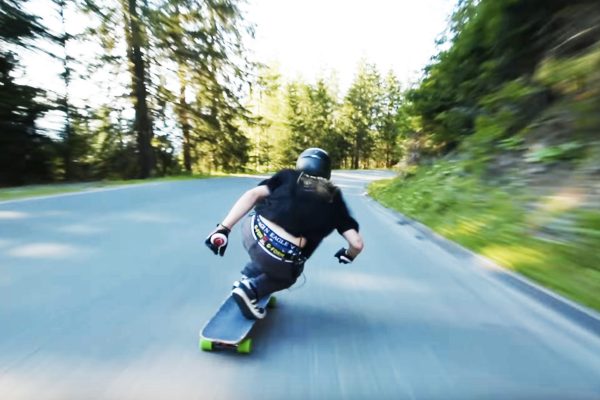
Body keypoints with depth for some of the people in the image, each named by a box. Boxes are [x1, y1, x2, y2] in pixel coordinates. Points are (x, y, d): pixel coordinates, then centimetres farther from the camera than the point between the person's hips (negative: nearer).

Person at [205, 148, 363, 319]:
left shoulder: (288, 176, 15)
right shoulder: (334, 198, 15)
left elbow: (254, 194, 0)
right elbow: (357, 243, 9)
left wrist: (224, 228, -1)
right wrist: (349, 255, 31)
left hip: (253, 233, 3)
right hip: (282, 260, -2)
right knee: (285, 276, 33)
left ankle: (248, 276, 31)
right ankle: (251, 289, 11)